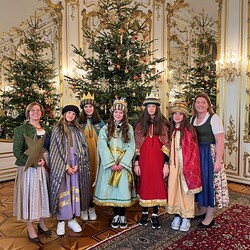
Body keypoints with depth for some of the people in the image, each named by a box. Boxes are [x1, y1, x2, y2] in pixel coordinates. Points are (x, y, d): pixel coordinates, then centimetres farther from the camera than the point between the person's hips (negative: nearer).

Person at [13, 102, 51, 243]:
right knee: (30, 195, 4)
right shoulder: (21, 130, -4)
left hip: (45, 167, 5)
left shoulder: (47, 129, 10)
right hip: (29, 168, -4)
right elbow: (17, 151, -11)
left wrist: (46, 161, -6)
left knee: (44, 194, 12)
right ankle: (30, 228, 21)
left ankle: (42, 223, 31)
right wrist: (33, 162, -21)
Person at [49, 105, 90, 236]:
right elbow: (56, 150, -4)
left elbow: (83, 149, 5)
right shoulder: (57, 129, 2)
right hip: (61, 166, -2)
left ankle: (72, 219, 17)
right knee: (63, 192, -1)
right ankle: (61, 221, 12)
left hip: (76, 166, 3)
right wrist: (66, 167, -11)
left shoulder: (78, 130, 10)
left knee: (75, 191, 5)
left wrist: (77, 165, -7)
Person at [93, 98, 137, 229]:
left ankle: (123, 215, 15)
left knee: (123, 188, -2)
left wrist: (122, 163, -11)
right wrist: (112, 163, -13)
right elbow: (103, 147, -5)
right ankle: (116, 215, 18)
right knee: (111, 188, 2)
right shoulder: (105, 129, 4)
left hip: (124, 164, 0)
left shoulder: (129, 128, 5)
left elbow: (131, 147, -1)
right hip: (109, 164, 0)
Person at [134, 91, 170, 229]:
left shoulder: (163, 124, 1)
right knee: (144, 184, 8)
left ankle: (155, 215, 19)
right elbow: (137, 146, 2)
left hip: (158, 160, 0)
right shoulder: (140, 124, 4)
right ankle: (144, 213, 25)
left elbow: (166, 146, -1)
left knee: (157, 185, 4)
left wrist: (166, 164, -6)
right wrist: (136, 163, -2)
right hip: (144, 160, 1)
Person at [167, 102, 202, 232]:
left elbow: (193, 149, -8)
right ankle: (177, 216, 22)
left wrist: (189, 166, -13)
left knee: (186, 189, 5)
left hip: (186, 163, -4)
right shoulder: (171, 130, 8)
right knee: (173, 188, 8)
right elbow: (168, 148, 10)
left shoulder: (189, 129, -6)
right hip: (174, 164, 4)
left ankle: (186, 217, 19)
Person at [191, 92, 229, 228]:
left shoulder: (214, 118, -9)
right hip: (195, 154, 6)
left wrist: (218, 161, -19)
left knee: (209, 181, 2)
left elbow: (220, 141, -14)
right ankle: (202, 210, 32)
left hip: (209, 154, -6)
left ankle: (210, 216, 17)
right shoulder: (192, 119, 9)